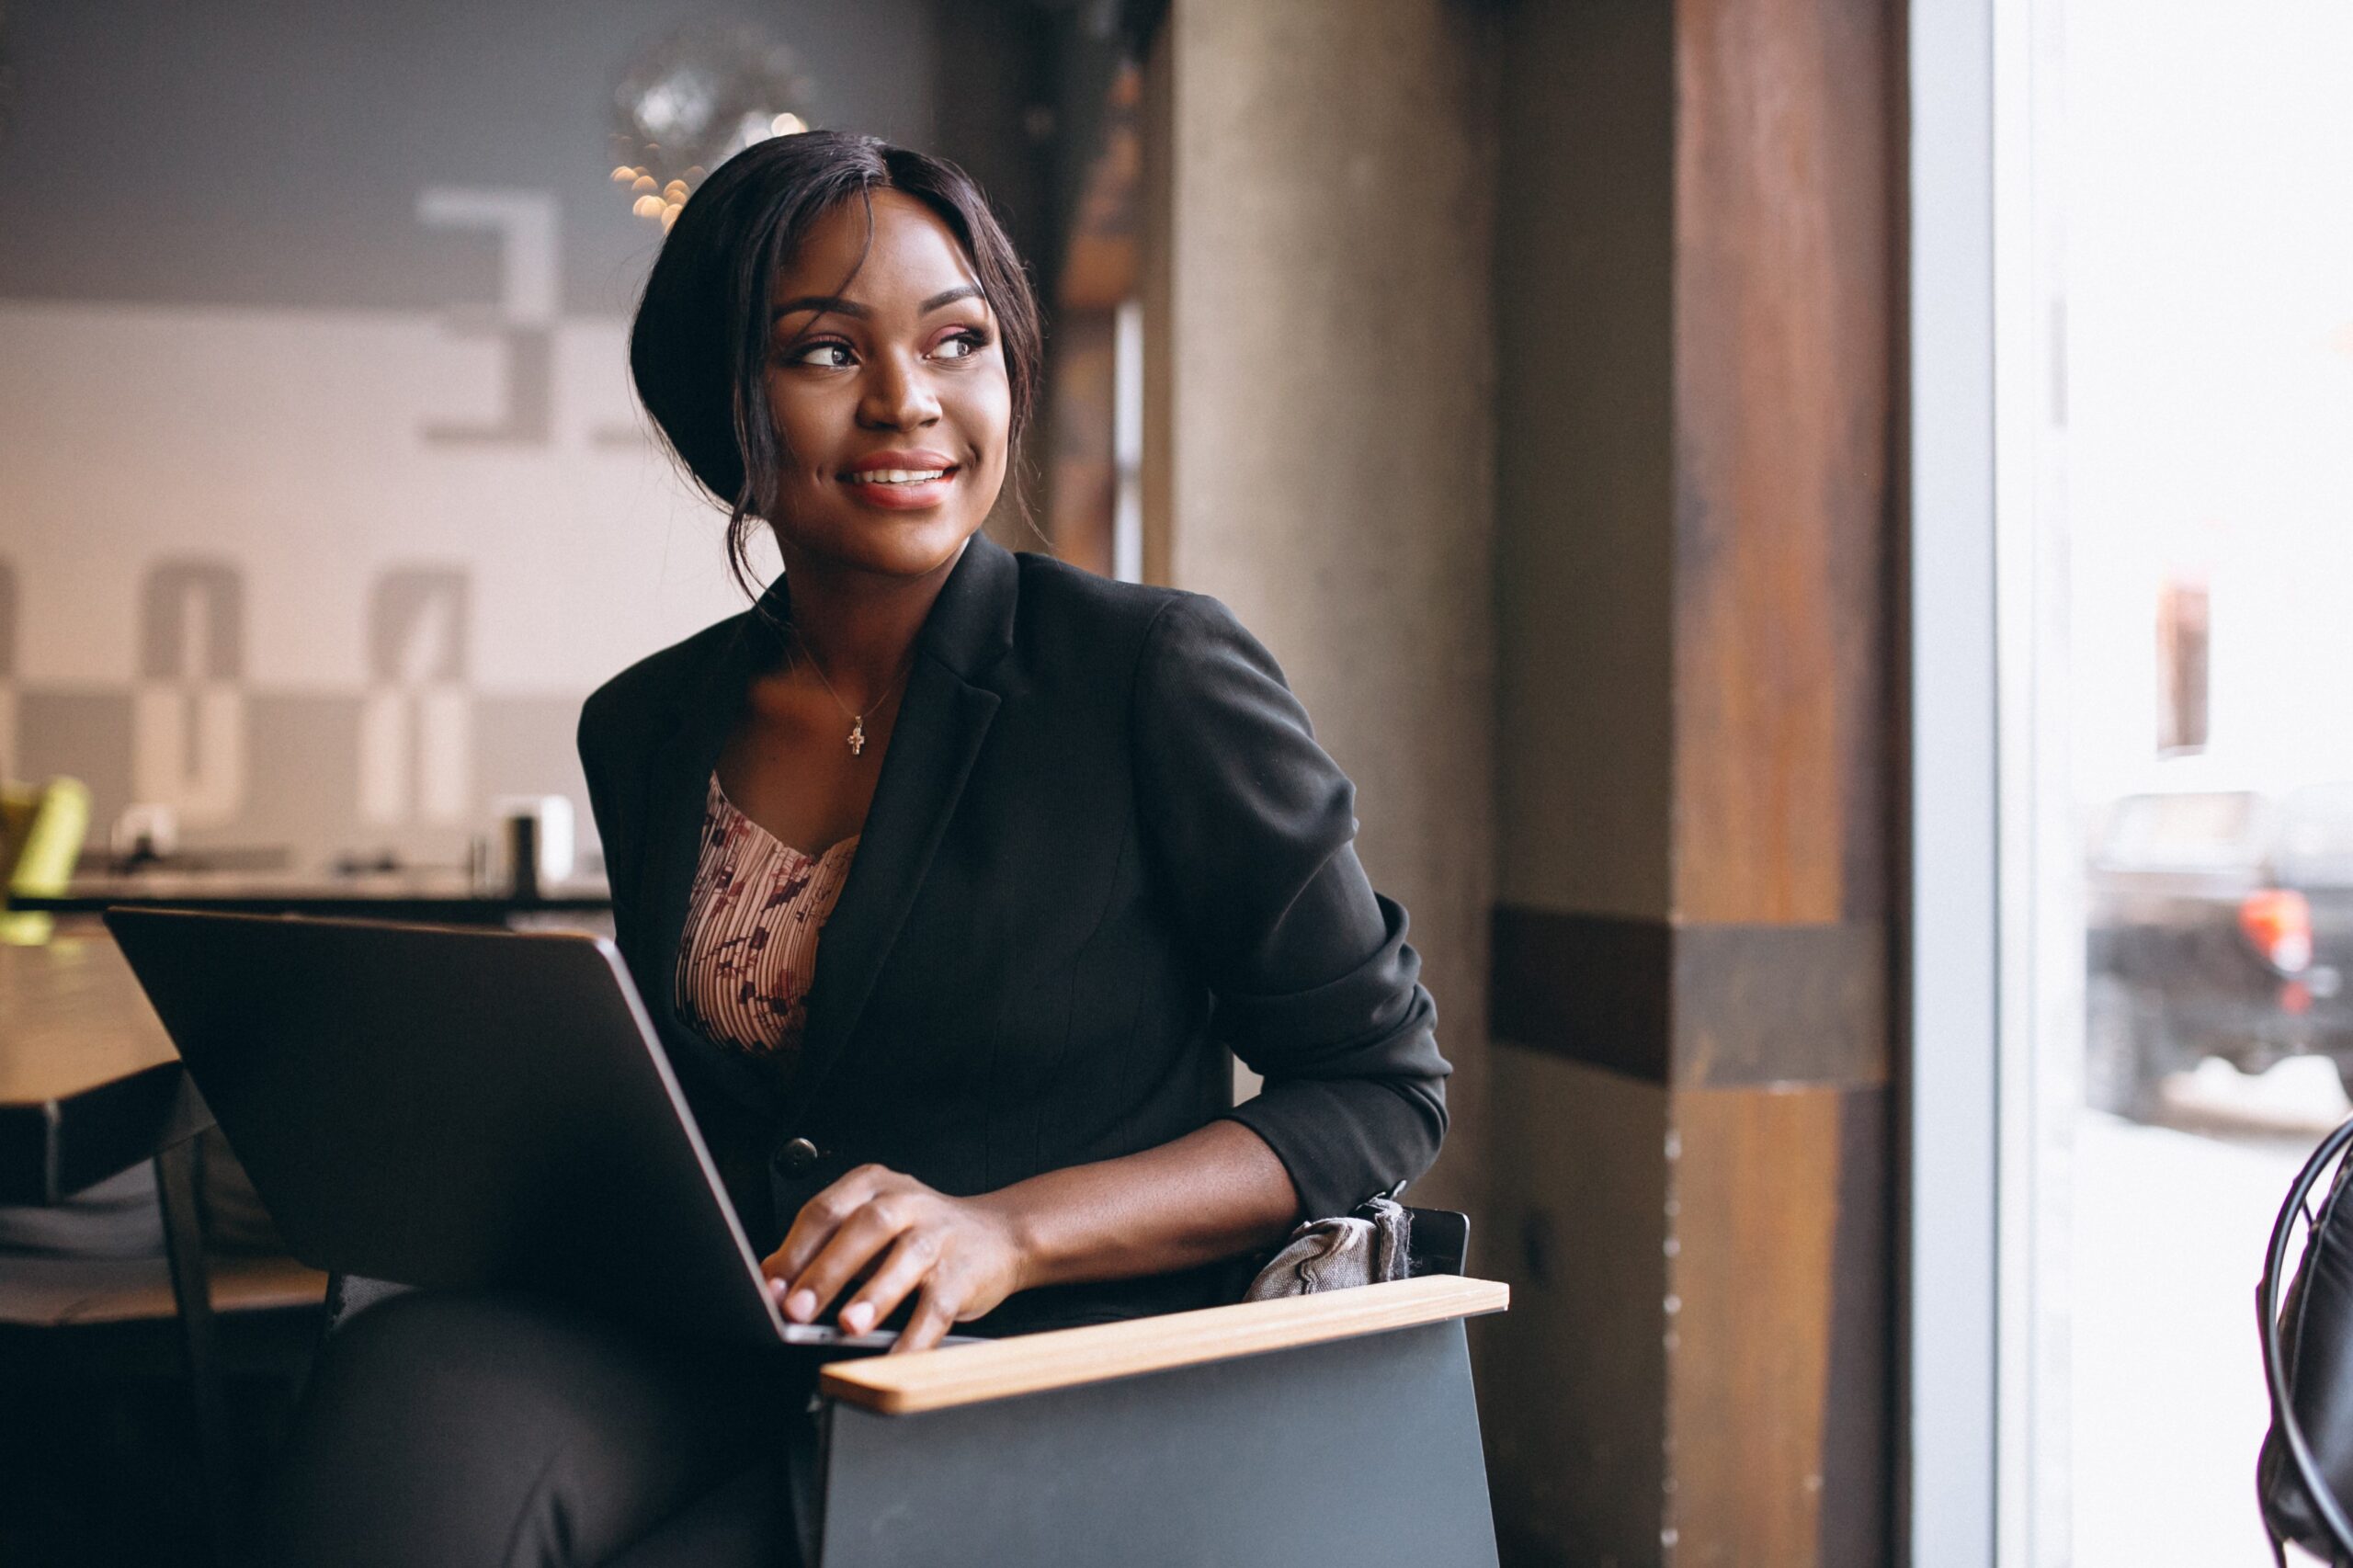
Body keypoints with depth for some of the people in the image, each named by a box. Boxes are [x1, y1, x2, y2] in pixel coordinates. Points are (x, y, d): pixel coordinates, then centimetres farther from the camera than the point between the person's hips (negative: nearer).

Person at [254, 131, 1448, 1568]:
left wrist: (1004, 1231, -16)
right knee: (415, 1385, -30)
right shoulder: (647, 732, 11)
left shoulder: (1158, 673, -5)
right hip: (725, 1375, 4)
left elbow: (1387, 1084, -3)